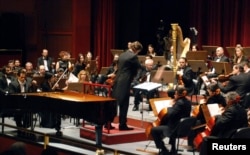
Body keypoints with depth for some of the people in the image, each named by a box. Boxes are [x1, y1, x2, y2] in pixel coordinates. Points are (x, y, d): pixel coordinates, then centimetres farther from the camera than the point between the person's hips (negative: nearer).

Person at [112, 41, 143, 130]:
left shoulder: (122, 55, 14)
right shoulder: (133, 57, -11)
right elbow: (140, 68, -3)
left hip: (117, 82, 8)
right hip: (124, 83, -8)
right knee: (124, 105, -1)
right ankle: (122, 125, 2)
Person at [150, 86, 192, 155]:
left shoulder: (179, 103, -22)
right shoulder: (188, 102, 5)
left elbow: (170, 114, -32)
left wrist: (169, 108, -14)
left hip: (175, 128, -10)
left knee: (153, 130, 0)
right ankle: (173, 149, 43)